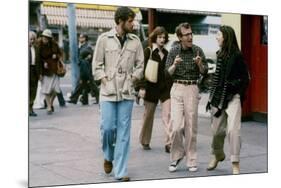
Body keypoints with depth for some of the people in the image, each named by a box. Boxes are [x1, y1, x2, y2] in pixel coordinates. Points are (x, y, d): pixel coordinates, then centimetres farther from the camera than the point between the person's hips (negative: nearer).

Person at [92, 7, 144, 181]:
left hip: (127, 92, 2)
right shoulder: (104, 38, 0)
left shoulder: (135, 41, 6)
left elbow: (140, 65, 11)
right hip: (108, 91, -1)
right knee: (107, 127, -4)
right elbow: (97, 65, 3)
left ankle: (121, 171, 6)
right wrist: (105, 81, -6)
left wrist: (133, 80, -1)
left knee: (124, 131, 1)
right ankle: (108, 156, 27)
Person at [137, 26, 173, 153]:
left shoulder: (166, 53, 11)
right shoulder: (148, 51, -3)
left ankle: (169, 143, -11)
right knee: (148, 114, 9)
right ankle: (145, 141, 25)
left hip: (165, 87, 3)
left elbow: (169, 70, 15)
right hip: (152, 88, -3)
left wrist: (171, 86, 13)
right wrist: (142, 87, -15)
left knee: (168, 115, -9)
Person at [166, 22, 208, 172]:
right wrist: (175, 65, -20)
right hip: (177, 88, 0)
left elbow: (204, 72, 3)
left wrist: (200, 64, -18)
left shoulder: (198, 50, 1)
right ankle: (177, 155, 15)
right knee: (176, 126, -7)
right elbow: (168, 73, 0)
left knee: (191, 127, 3)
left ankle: (191, 161, 12)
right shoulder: (174, 51, 1)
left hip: (192, 89, 0)